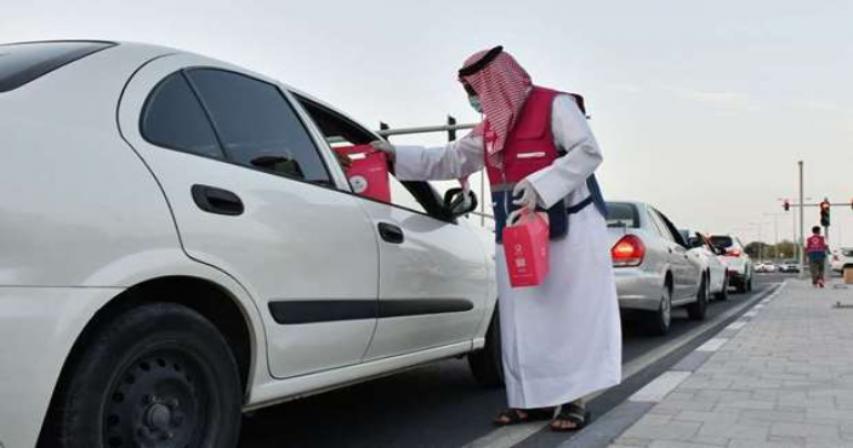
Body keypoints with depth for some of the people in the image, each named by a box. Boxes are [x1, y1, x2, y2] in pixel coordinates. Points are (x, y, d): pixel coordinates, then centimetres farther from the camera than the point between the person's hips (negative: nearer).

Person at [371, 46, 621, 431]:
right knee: (523, 319, 5)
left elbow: (588, 152, -15)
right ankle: (535, 398, 12)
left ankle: (573, 400, 1)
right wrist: (397, 155, 13)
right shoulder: (489, 128, 16)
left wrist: (540, 185, -25)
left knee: (570, 313, -4)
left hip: (567, 228, -7)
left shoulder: (555, 106, -7)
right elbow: (450, 161, 19)